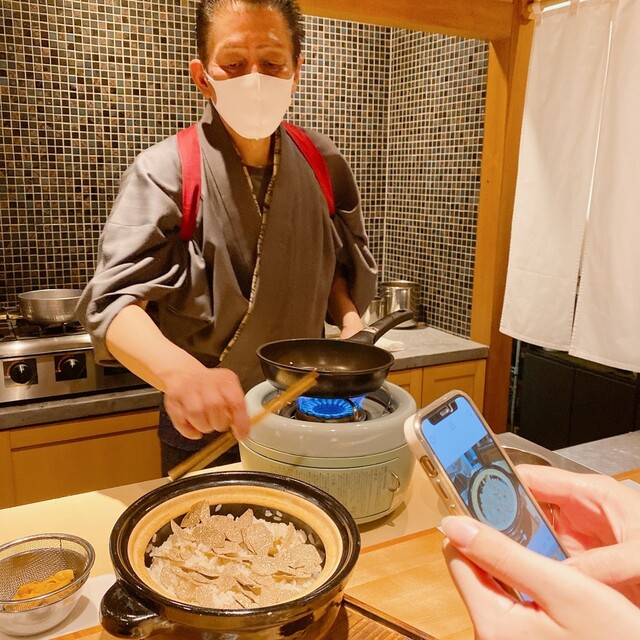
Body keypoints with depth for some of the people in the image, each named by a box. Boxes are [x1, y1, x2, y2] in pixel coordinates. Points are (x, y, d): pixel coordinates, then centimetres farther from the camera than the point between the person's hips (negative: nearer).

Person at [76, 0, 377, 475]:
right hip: (205, 428, -3)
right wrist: (181, 371, -45)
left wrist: (350, 320, -11)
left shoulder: (323, 164, -4)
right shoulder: (165, 172, -17)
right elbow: (116, 301, -26)